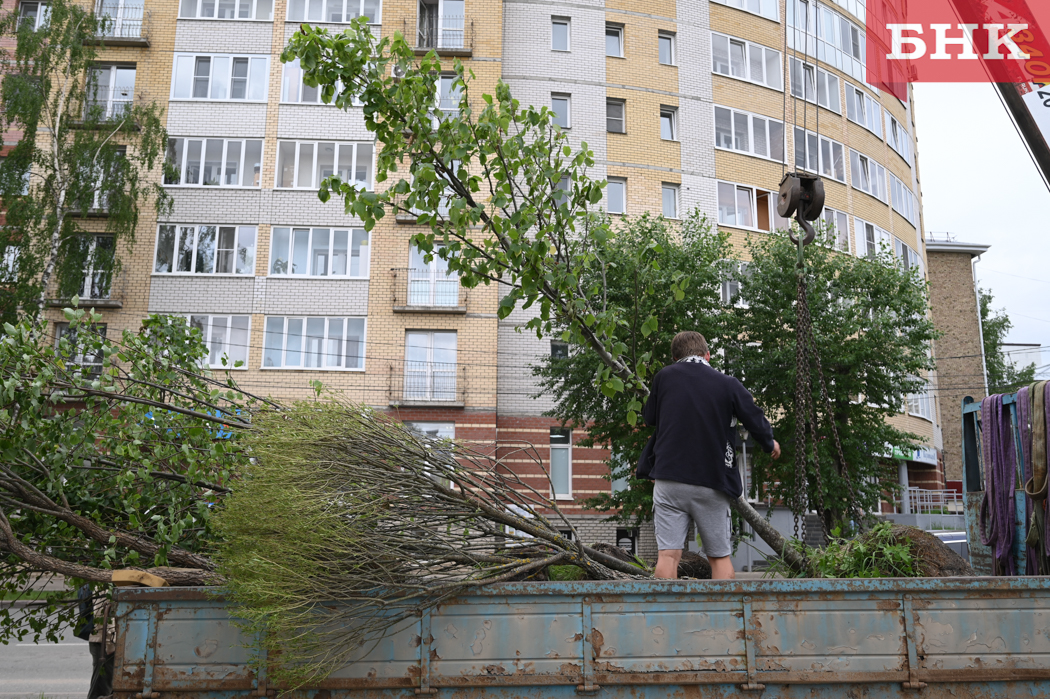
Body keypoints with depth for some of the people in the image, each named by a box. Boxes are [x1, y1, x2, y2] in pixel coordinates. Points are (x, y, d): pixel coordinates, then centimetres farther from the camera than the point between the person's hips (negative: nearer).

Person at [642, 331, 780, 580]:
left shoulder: (663, 377, 3)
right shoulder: (728, 384, 1)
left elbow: (650, 417, 17)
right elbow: (757, 422, 6)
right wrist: (770, 445, 28)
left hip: (669, 478, 0)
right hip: (711, 484, 0)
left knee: (668, 554, -1)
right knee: (719, 556, 11)